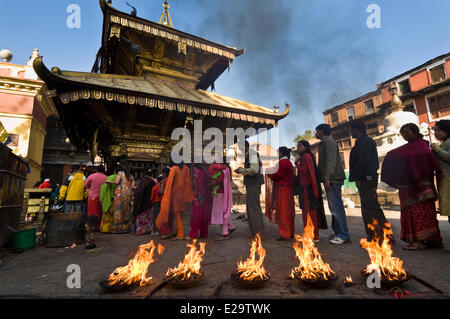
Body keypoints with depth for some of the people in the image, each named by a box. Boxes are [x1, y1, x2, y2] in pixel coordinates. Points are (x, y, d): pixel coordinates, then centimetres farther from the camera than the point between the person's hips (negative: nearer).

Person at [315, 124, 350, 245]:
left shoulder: (328, 141, -6)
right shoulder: (325, 143, 24)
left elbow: (331, 160, -18)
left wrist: (327, 177, -22)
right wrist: (325, 177, 18)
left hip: (332, 178, -10)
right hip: (331, 179, 10)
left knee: (336, 206, -9)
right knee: (334, 206, 12)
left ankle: (343, 235, -4)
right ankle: (338, 231, 19)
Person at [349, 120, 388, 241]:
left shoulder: (363, 141, -11)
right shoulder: (368, 140, 20)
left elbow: (363, 161, -19)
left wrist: (358, 178, -17)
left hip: (365, 179, -11)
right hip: (370, 178, 11)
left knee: (368, 208, -7)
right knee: (373, 206, 15)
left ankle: (373, 235, -1)